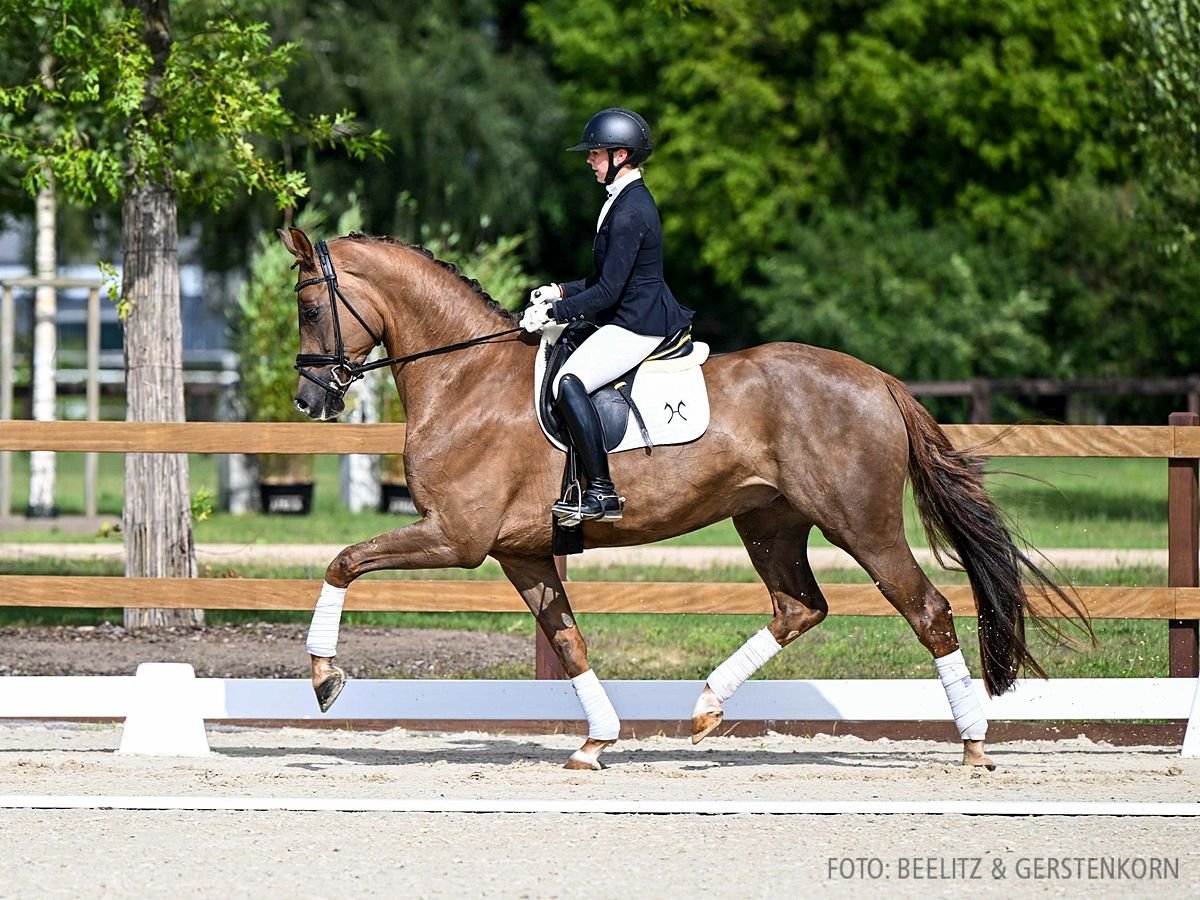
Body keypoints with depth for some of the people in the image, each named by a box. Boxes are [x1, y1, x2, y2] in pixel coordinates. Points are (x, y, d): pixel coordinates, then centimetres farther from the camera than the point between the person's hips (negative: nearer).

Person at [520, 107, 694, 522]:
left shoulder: (630, 211, -18)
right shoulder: (626, 200, 15)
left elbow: (608, 291, -20)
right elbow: (608, 281, 23)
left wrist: (555, 313, -17)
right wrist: (561, 291, 14)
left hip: (638, 325, -11)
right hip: (632, 318, 11)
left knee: (569, 382, -24)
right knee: (557, 354, 17)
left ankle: (602, 493, -25)